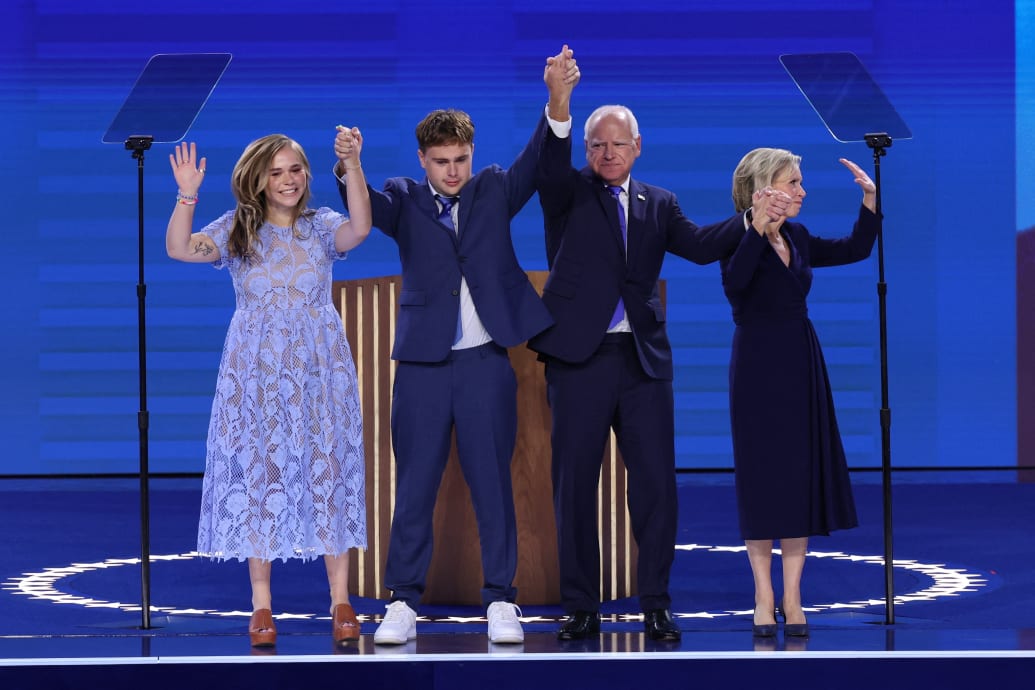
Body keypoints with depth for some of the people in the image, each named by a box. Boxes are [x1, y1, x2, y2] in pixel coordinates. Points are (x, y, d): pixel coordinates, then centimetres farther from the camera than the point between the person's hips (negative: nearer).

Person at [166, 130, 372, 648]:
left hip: (319, 372, 0)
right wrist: (187, 196, -25)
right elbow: (180, 249, -11)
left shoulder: (321, 227, 3)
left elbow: (360, 229, -19)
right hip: (256, 372, 0)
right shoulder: (237, 230, 3)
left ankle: (340, 603, 4)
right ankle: (261, 605, 5)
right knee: (257, 474, 0)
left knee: (327, 473, -1)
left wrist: (352, 166, -31)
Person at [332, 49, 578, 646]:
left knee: (493, 483, 2)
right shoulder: (406, 201, 6)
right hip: (424, 362, 0)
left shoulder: (494, 192, 9)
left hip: (486, 361, 0)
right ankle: (404, 602, 7)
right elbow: (364, 203, -13)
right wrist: (348, 168, -36)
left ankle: (501, 601, 8)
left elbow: (539, 164, -7)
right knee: (414, 486, 2)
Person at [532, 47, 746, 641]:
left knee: (655, 481, -1)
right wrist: (559, 103, -36)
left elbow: (700, 245, 1)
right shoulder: (569, 193, 4)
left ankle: (657, 604, 7)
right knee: (575, 483, 2)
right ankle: (581, 608, 9)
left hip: (644, 358, 2)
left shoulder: (658, 205, 14)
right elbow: (552, 166, -17)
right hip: (580, 355, -2)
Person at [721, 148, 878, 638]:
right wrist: (757, 230, -37)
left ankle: (792, 597, 8)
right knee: (761, 476, -1)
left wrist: (870, 201, 6)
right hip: (757, 367, -6)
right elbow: (734, 285, -29)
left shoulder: (798, 238, 9)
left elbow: (855, 249, 17)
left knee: (802, 477, 4)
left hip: (801, 367, 6)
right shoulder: (739, 239, -10)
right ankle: (764, 597, 6)